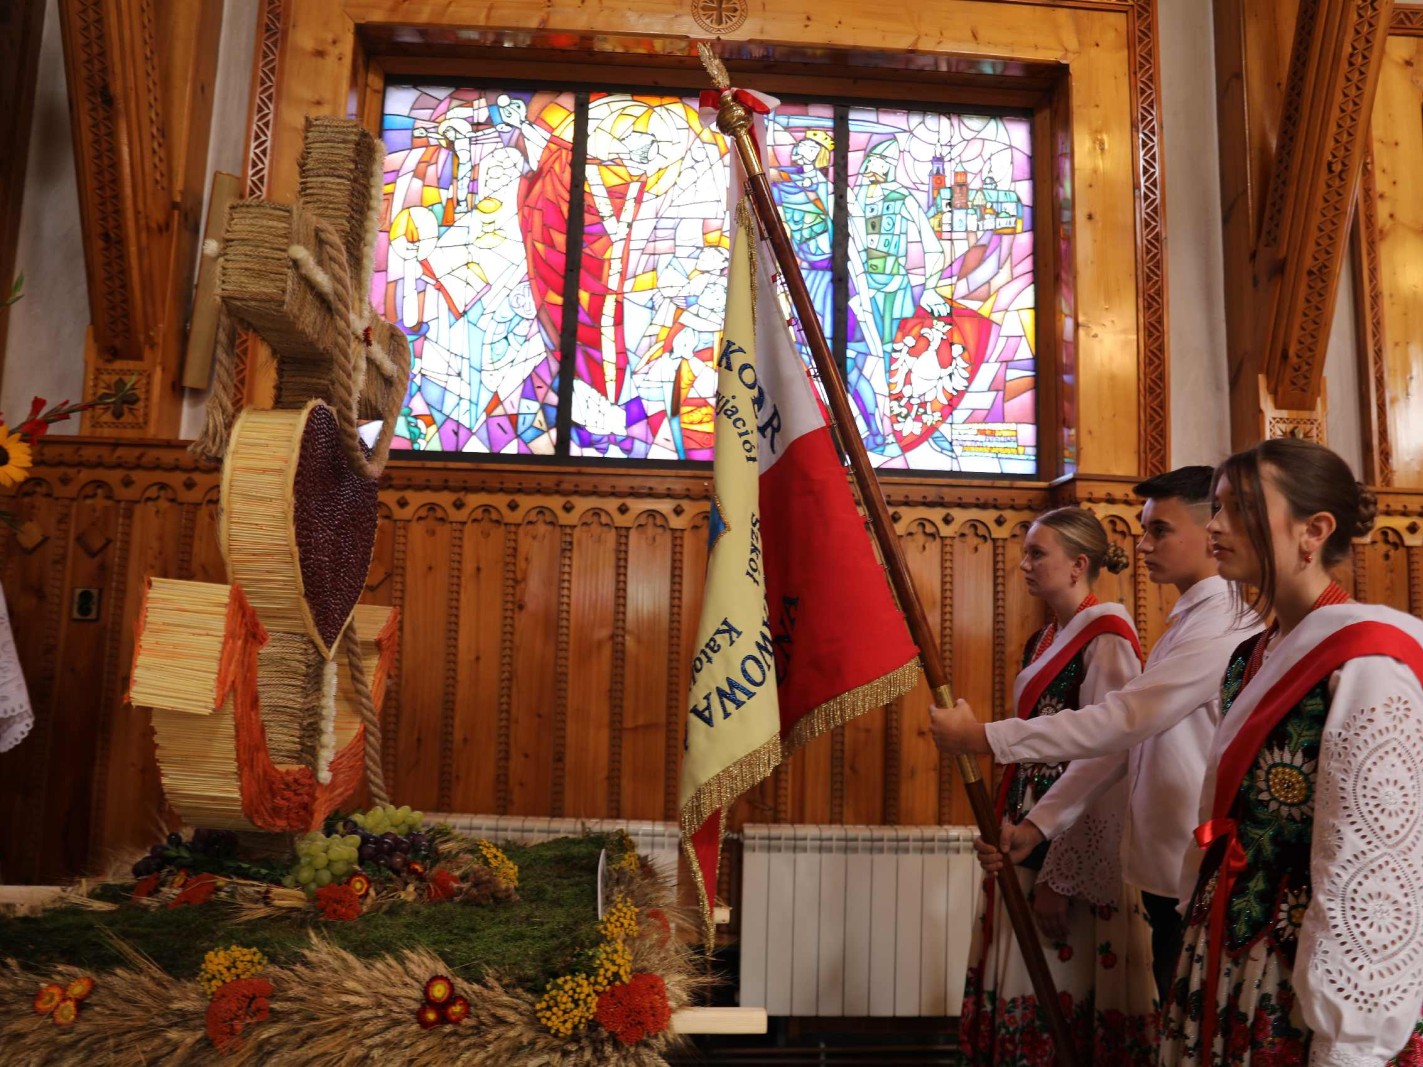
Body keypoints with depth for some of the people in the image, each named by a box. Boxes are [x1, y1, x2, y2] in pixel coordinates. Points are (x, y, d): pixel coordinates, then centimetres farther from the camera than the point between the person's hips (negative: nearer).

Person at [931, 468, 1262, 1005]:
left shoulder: (1223, 627, -18)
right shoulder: (1184, 624, 13)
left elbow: (1121, 720, -24)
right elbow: (1120, 738, 9)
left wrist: (985, 737, -19)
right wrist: (1038, 824, 3)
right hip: (1165, 876, 9)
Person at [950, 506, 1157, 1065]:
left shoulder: (1106, 639, -14)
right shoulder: (1044, 641, 12)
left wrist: (1063, 877, -18)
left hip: (1073, 845, -8)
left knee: (1062, 995, 3)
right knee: (1026, 984, 14)